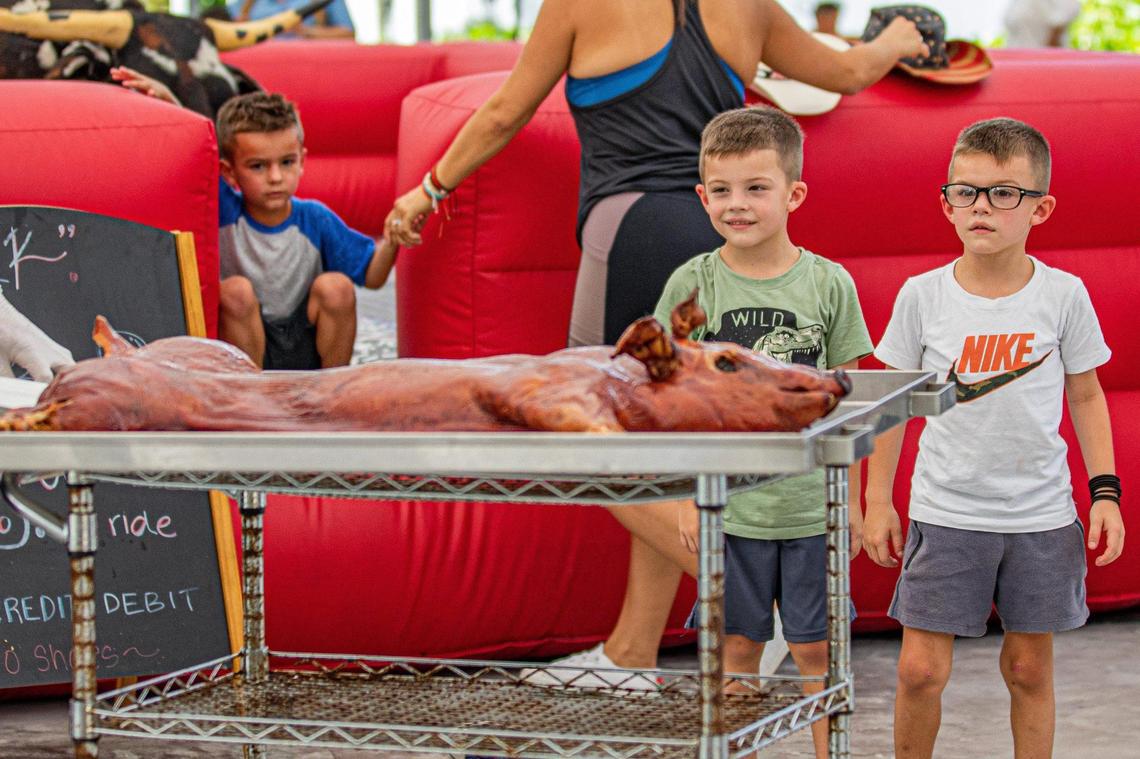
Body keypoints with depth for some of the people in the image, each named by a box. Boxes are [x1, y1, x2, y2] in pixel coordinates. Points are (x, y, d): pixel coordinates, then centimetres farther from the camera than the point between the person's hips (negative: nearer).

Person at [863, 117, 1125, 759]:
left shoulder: (1064, 296, -5)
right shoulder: (922, 296, -5)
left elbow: (1085, 394, 7)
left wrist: (1105, 491, 1)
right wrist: (878, 502, 6)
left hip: (1040, 516, 0)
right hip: (945, 513, 0)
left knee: (1030, 667, 9)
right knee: (921, 670, -3)